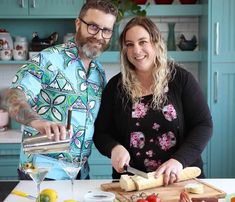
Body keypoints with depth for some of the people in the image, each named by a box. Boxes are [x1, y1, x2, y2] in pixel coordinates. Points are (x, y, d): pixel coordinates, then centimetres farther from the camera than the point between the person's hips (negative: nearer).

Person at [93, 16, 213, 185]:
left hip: (181, 178, -2)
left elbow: (203, 125, -2)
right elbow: (101, 133, 10)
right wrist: (115, 148, -13)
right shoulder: (116, 86, 6)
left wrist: (179, 160, -16)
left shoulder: (181, 78, 2)